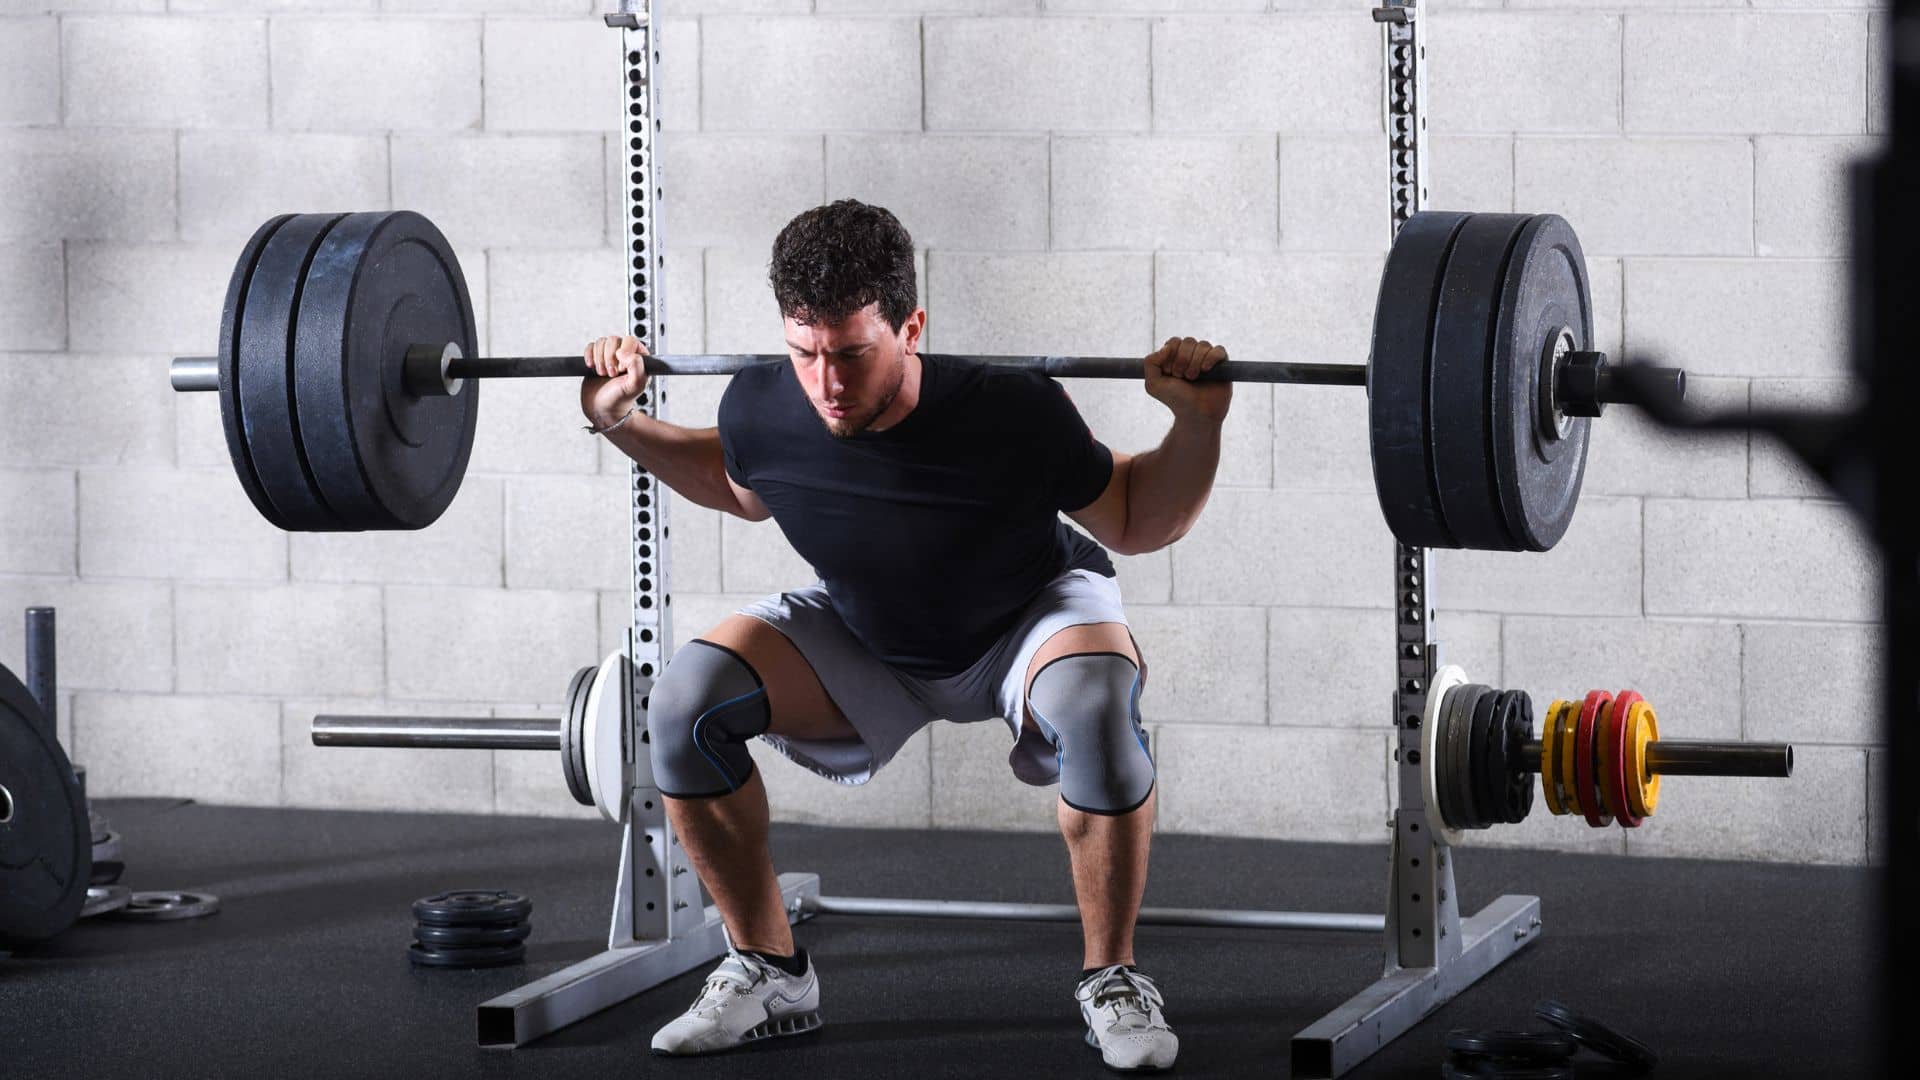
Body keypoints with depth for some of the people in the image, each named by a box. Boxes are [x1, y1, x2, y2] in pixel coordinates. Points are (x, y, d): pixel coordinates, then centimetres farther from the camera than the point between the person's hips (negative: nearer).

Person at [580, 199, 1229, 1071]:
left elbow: (1136, 523, -15)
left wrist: (1197, 423, -30)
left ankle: (1112, 982, -17)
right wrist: (621, 423, -6)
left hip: (1026, 623, -3)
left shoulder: (1011, 416, -34)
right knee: (684, 706, -20)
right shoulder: (764, 411, -26)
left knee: (1094, 706, -38)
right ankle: (769, 973, -3)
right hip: (865, 644, 3)